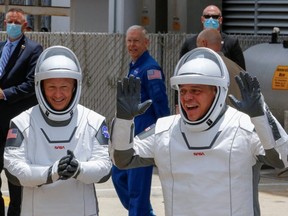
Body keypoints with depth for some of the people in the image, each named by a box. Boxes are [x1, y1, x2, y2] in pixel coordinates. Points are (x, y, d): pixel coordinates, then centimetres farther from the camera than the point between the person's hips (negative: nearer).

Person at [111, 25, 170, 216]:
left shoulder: (150, 68, -14)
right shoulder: (134, 67, 14)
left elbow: (160, 103, -18)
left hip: (144, 132, -10)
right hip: (130, 132, 10)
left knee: (137, 185, -5)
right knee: (119, 175, 14)